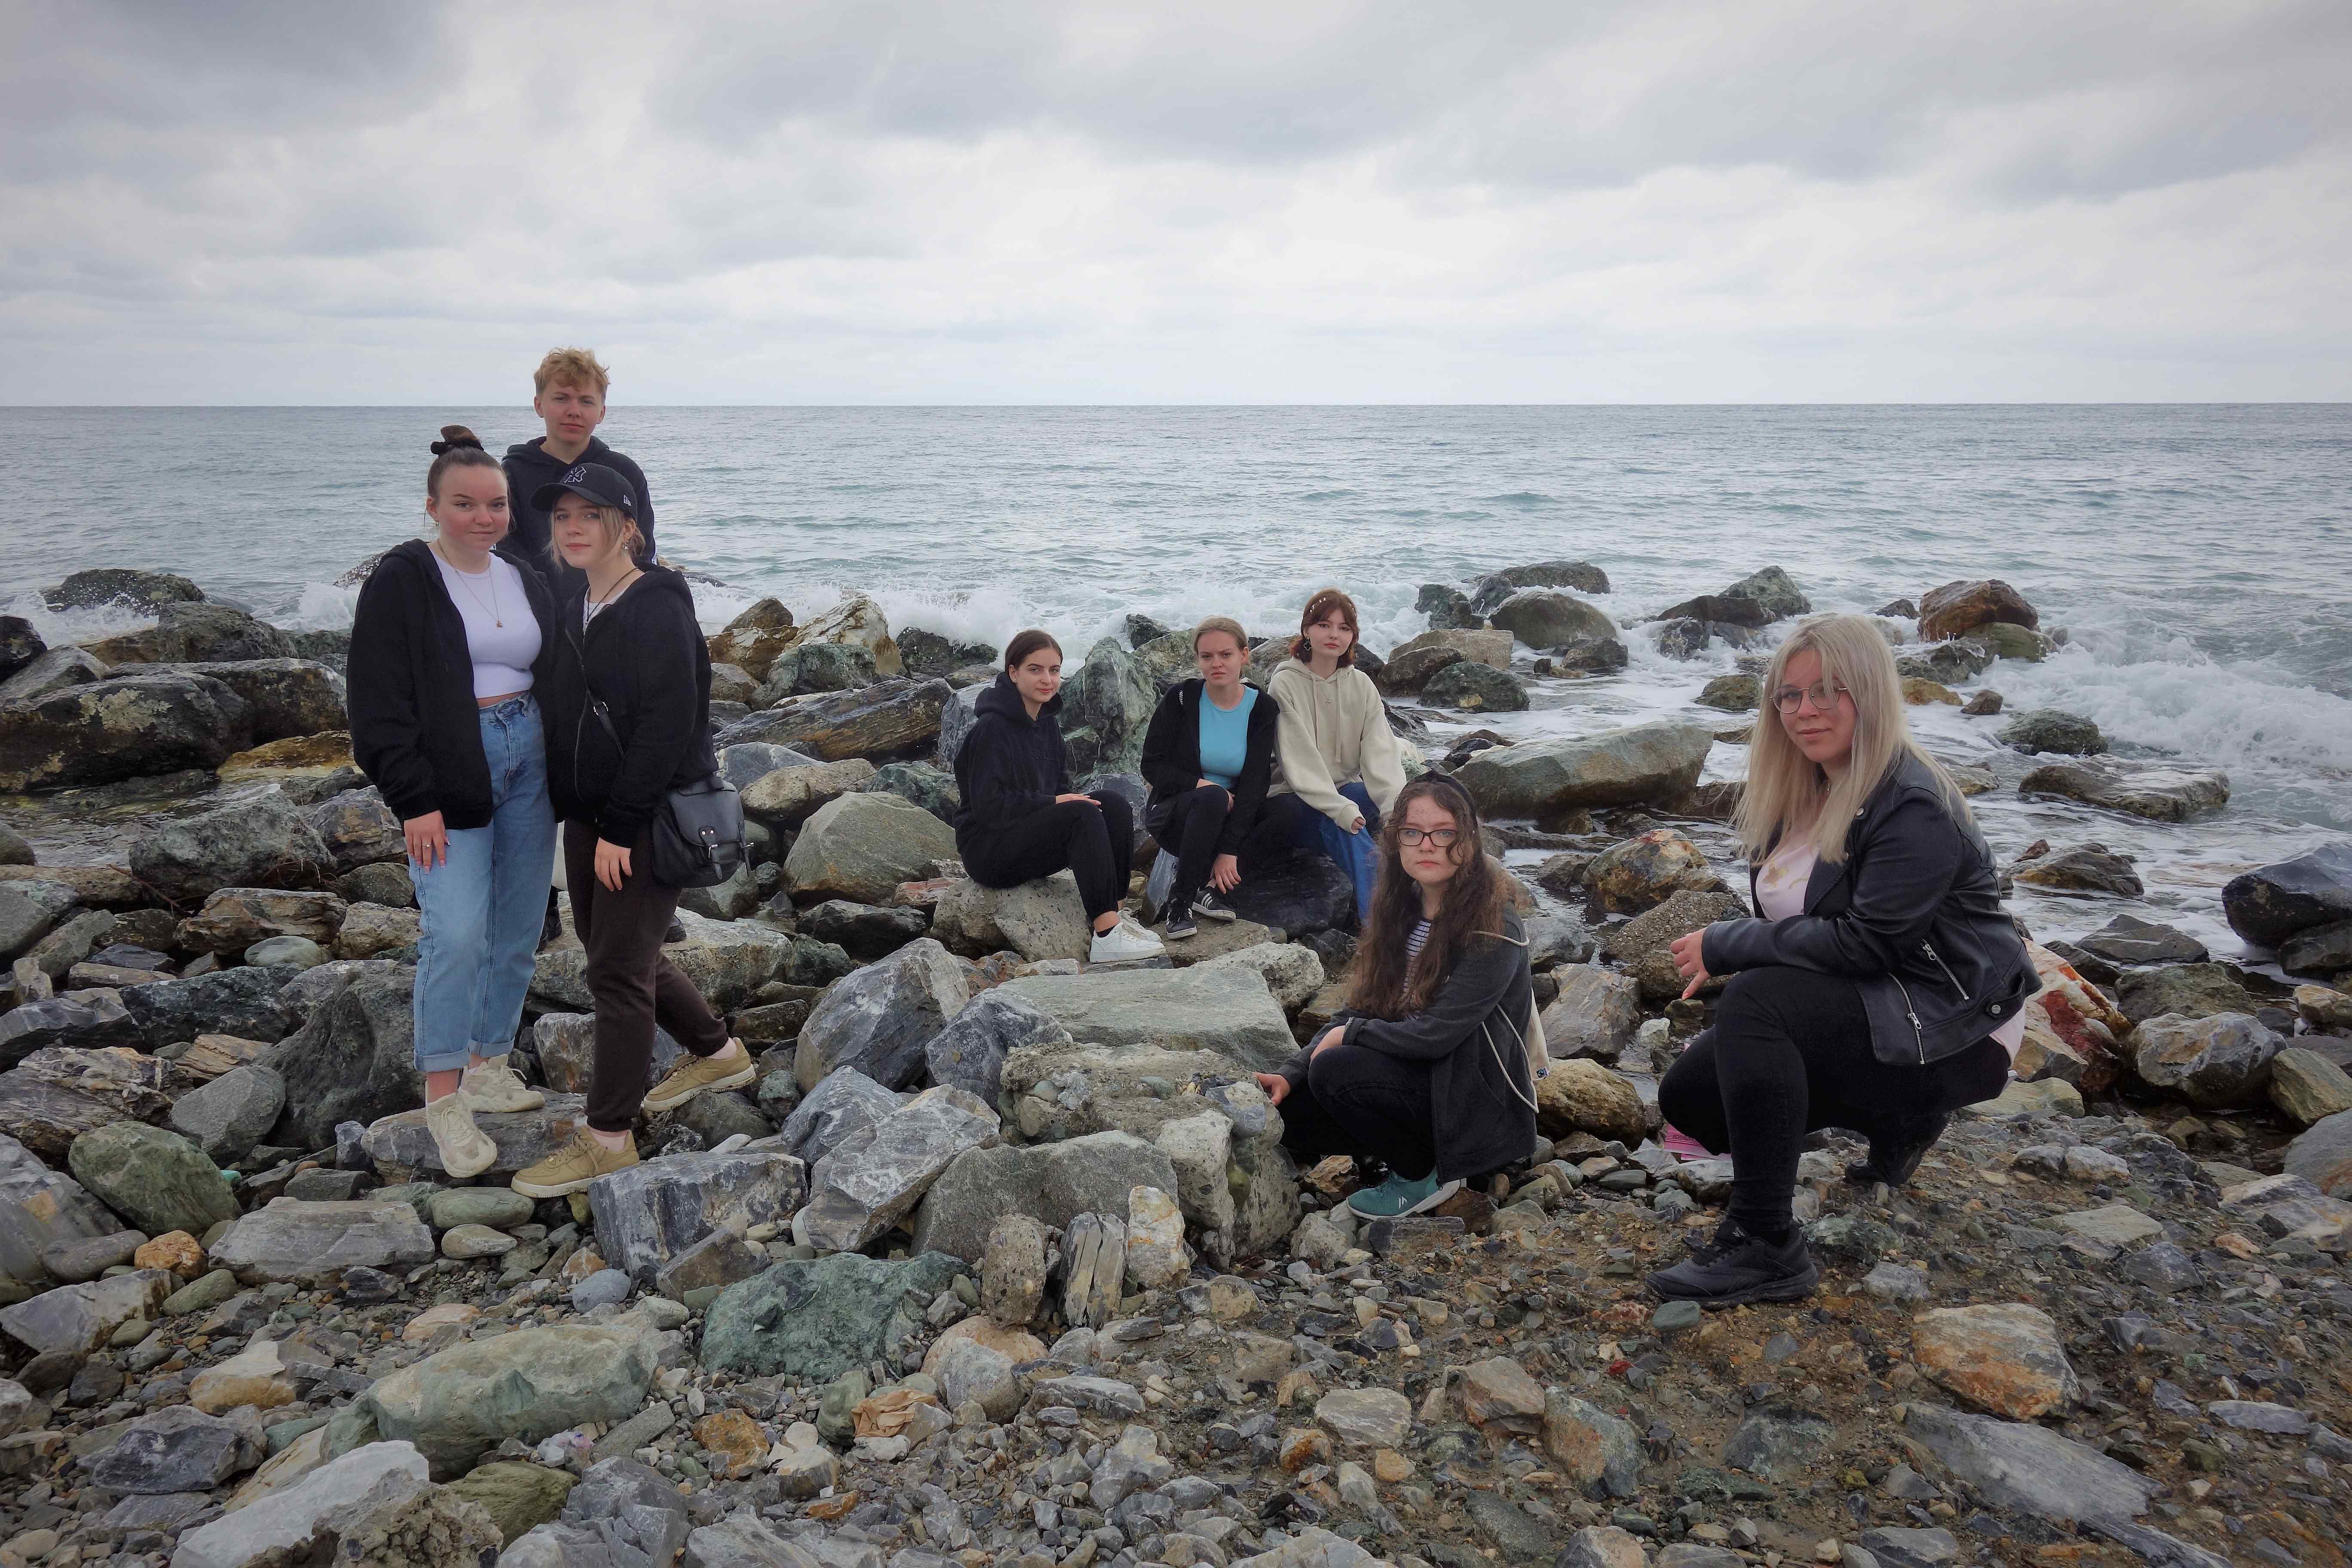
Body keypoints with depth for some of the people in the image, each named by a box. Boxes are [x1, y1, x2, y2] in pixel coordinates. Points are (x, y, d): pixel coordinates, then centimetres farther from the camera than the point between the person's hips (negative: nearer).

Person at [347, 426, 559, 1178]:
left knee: (517, 932, 9)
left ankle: (489, 1066, 24)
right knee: (456, 933, -13)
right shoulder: (401, 581, -4)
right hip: (449, 772, -6)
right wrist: (415, 799, -15)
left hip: (530, 758, 6)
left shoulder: (525, 579, 12)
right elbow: (379, 700, -8)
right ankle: (443, 1100, -2)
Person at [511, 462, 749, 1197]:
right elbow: (565, 716, 15)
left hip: (649, 819, -9)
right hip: (588, 816, 9)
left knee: (618, 969, -4)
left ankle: (608, 1138, 8)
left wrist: (621, 827, -21)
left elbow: (667, 728, -21)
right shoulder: (573, 608, 10)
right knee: (605, 944, 18)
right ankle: (718, 1052, 37)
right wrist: (575, 811, 8)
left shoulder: (659, 610, -16)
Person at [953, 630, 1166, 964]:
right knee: (1083, 815, -29)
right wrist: (1052, 802, -22)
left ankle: (1113, 915, -12)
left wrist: (1074, 799, -6)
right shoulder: (992, 728, -16)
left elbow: (1061, 788, 16)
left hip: (1032, 842, 8)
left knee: (1115, 804, -12)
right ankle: (1106, 937, -35)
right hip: (989, 848, -8)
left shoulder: (1048, 722, 10)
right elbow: (988, 807, -22)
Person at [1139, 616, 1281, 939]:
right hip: (1175, 813, -2)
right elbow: (1152, 766, -6)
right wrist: (1201, 785, -24)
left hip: (1230, 817, 2)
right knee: (1211, 799, -36)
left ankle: (1209, 888, -15)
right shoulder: (1181, 699, -7)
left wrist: (1229, 851, -24)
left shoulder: (1262, 708, -5)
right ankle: (1181, 901, -23)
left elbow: (1254, 784, -14)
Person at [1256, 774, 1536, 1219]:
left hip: (1479, 1099, -7)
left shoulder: (1493, 930, -19)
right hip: (1416, 1074, 7)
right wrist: (1291, 1074, -7)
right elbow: (1359, 1011, 5)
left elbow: (1434, 1035, -25)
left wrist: (1350, 1033, -10)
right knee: (1288, 1111, -7)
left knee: (1335, 1071, -26)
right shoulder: (1399, 911, 4)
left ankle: (1424, 1177, -3)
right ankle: (1409, 1145, 10)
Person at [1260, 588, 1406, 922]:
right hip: (1292, 800, -4)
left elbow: (1381, 754, -8)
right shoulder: (1285, 685, -8)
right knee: (1340, 825, -35)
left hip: (1347, 792, 4)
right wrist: (1340, 809, -32)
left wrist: (1397, 806, -27)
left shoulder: (1362, 686, 5)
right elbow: (1299, 760, -18)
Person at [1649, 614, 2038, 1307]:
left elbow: (1865, 942, -28)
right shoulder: (1802, 791, 6)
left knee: (1755, 1002, -32)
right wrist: (1724, 951, -6)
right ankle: (1894, 1118, 18)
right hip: (1857, 1002, 9)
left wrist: (1725, 946, -21)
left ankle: (1764, 1249, -27)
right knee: (1688, 1094, 1)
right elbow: (1790, 918, 12)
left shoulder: (1915, 808, -22)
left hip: (1950, 1029, -9)